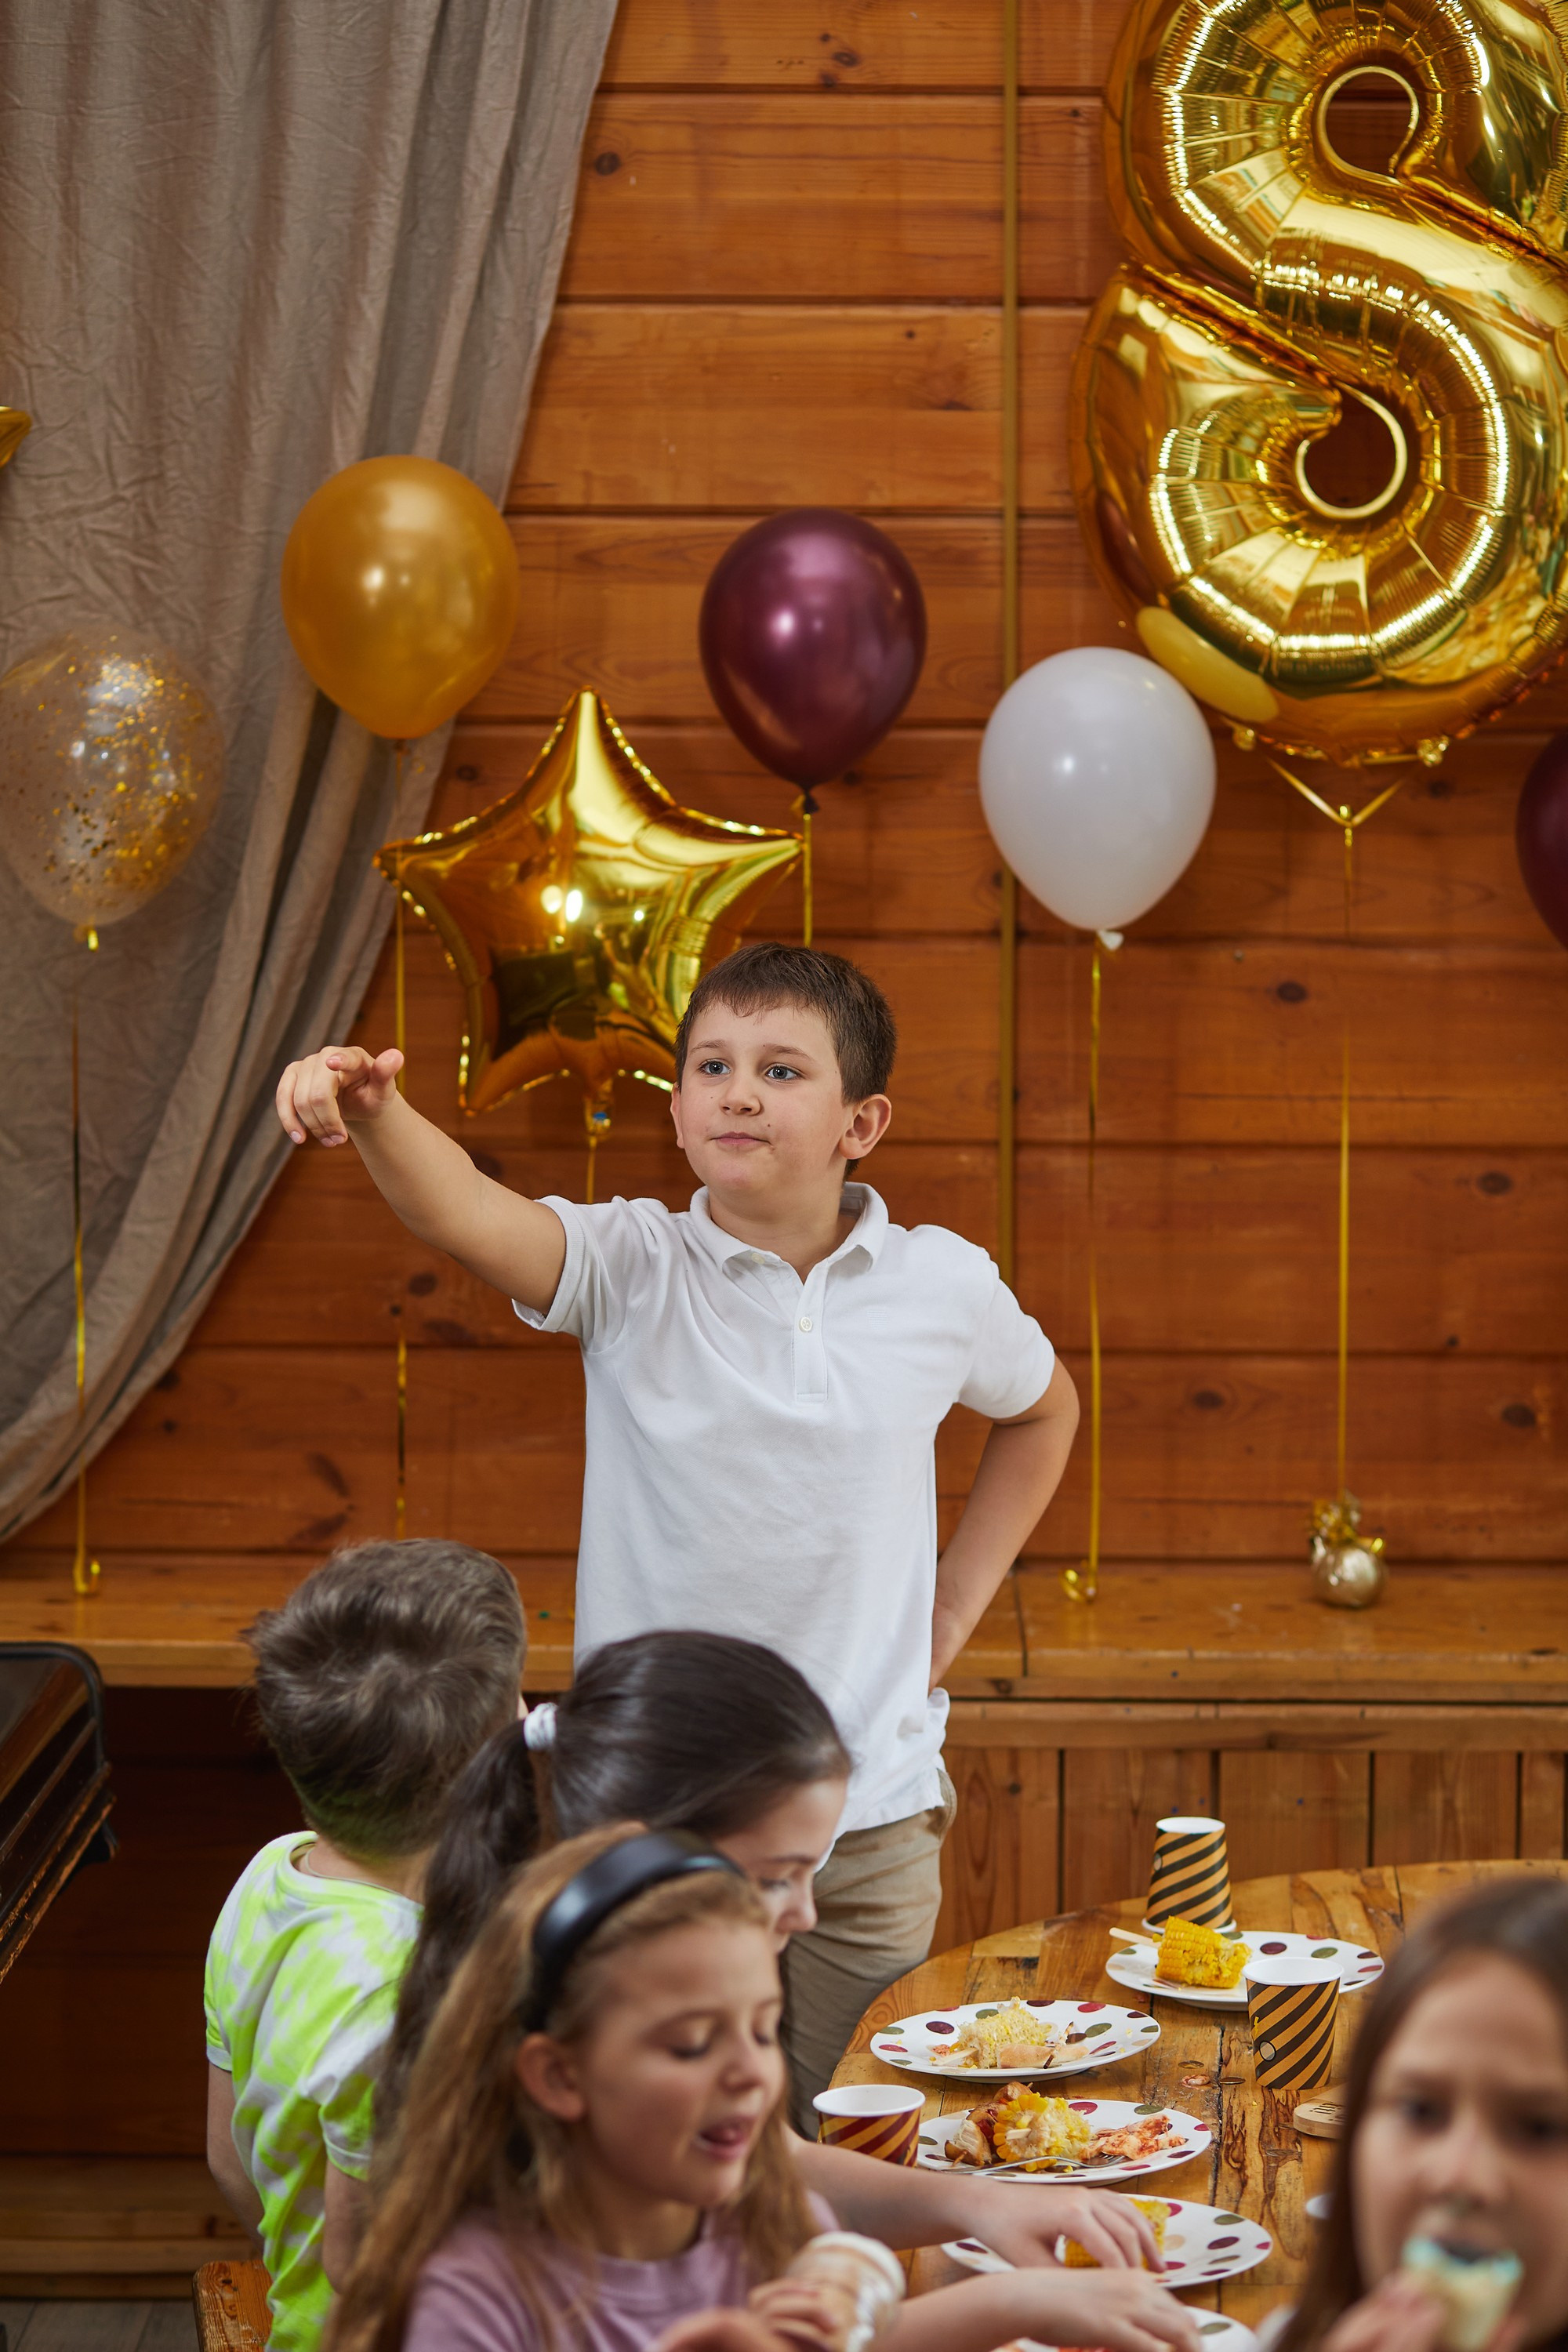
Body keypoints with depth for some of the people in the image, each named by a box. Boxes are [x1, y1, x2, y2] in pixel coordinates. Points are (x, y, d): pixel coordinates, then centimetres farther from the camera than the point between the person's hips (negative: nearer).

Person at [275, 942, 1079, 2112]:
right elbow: (464, 1209, -27)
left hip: (873, 1828, 2)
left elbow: (1045, 1408, 22)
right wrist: (373, 1111, -48)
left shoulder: (945, 1287, 0)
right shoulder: (631, 1269, -7)